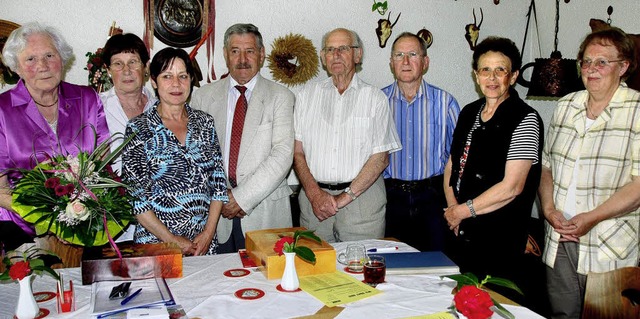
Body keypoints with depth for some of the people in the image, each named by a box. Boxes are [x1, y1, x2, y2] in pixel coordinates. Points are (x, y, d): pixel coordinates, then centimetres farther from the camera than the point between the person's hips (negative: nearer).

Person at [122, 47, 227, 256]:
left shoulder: (204, 122, 4)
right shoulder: (138, 129, -5)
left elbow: (218, 181, 5)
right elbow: (134, 194, -8)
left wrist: (209, 232, -5)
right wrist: (172, 240, -12)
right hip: (156, 243, -3)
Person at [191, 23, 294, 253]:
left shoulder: (280, 97, 1)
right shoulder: (203, 96, 9)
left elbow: (283, 154, -8)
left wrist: (242, 197, -13)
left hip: (266, 212, -1)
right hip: (216, 210, 2)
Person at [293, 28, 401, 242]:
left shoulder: (374, 98, 4)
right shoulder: (307, 95, 11)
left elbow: (381, 158, -3)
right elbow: (297, 152, 5)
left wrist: (346, 196, -10)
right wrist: (314, 194, -8)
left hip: (362, 196, -1)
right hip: (314, 198, 2)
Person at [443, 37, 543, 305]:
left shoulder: (525, 119, -12)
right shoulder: (469, 113, 10)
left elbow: (512, 187, -18)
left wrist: (464, 211, -10)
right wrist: (453, 208, -2)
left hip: (501, 244, -6)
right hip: (462, 235, 7)